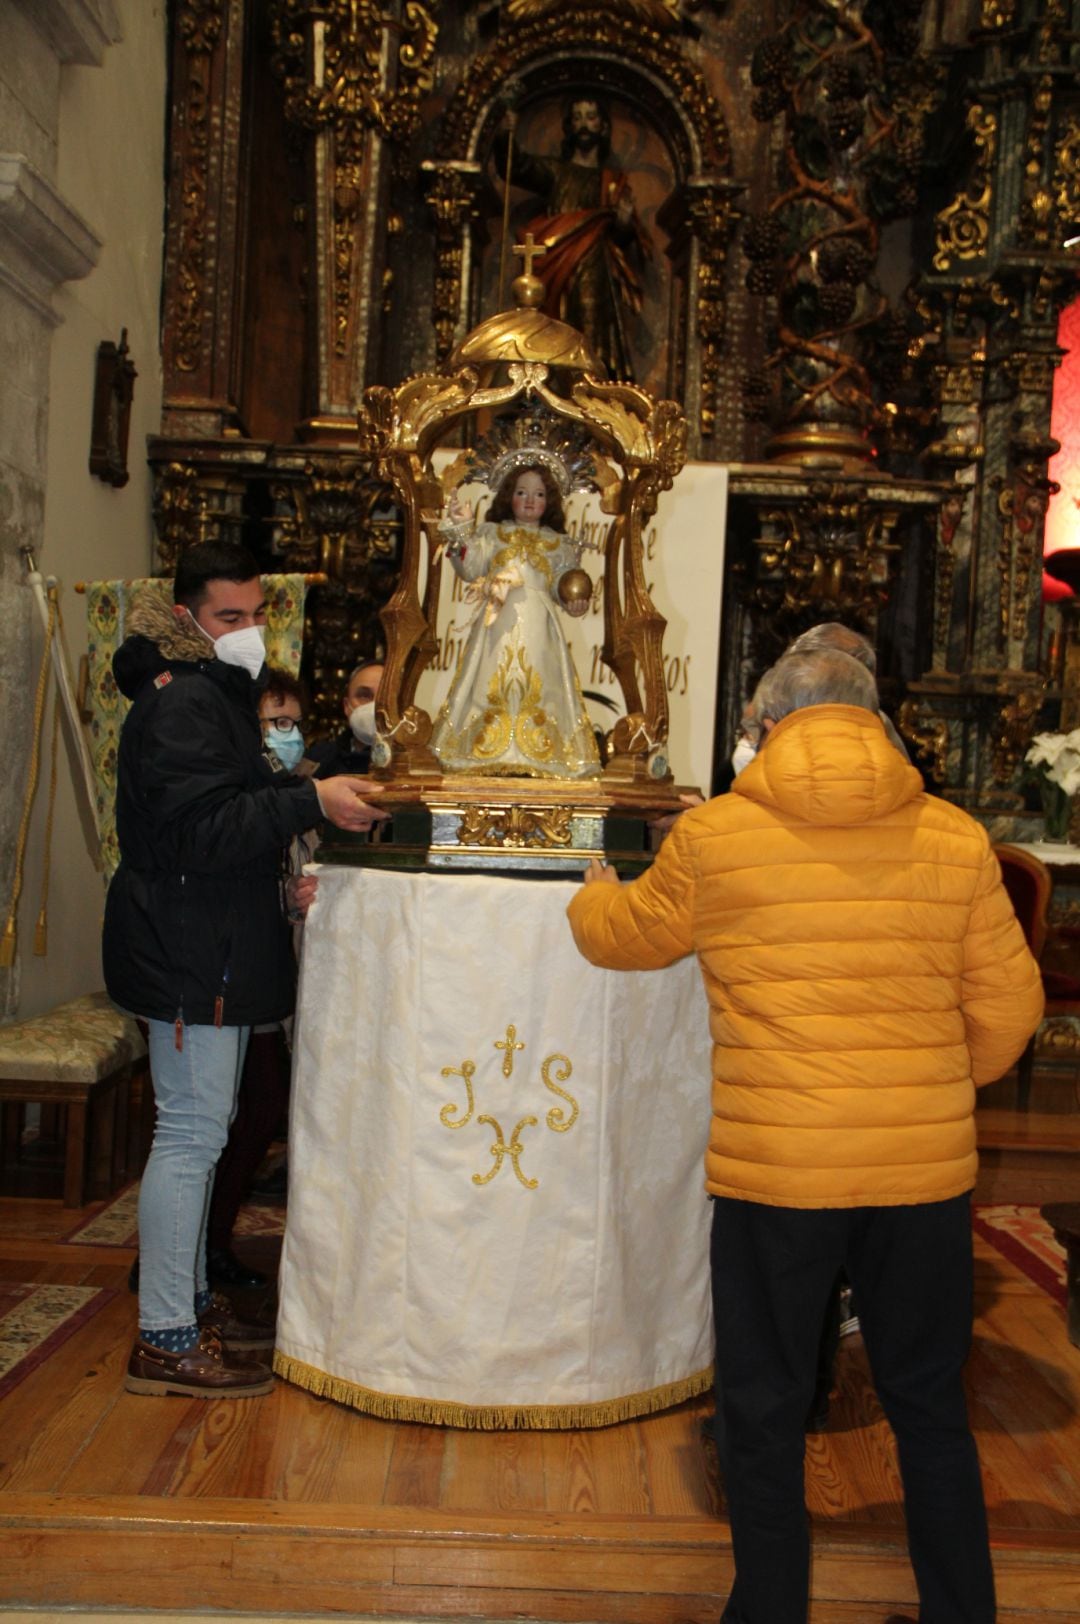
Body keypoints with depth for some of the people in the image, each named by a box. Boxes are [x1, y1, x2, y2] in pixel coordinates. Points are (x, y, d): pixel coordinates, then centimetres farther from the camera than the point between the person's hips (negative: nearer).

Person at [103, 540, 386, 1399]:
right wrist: (311, 801, -30)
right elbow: (199, 828, -26)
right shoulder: (183, 704, -16)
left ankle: (190, 1302, 29)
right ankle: (165, 1341, 4)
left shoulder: (218, 692, 19)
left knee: (198, 1128, 17)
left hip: (214, 953, 11)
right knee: (191, 1133, -6)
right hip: (186, 954, -11)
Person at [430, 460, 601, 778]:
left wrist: (574, 602, -7)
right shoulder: (491, 533, 13)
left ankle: (534, 749, -4)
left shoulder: (558, 544, 16)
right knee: (493, 680, -7)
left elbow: (562, 587, 14)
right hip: (499, 621, -1)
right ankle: (487, 746, -3)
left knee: (539, 685, -6)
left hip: (538, 623, 1)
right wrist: (460, 530, -9)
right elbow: (471, 569, 1)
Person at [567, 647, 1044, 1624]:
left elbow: (622, 935, 12)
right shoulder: (958, 840, -2)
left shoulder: (712, 837, -6)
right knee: (930, 1406, 21)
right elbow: (1007, 1010, 3)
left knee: (765, 1412, 15)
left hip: (773, 1171, -2)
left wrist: (595, 892, 35)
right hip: (928, 1168, 3)